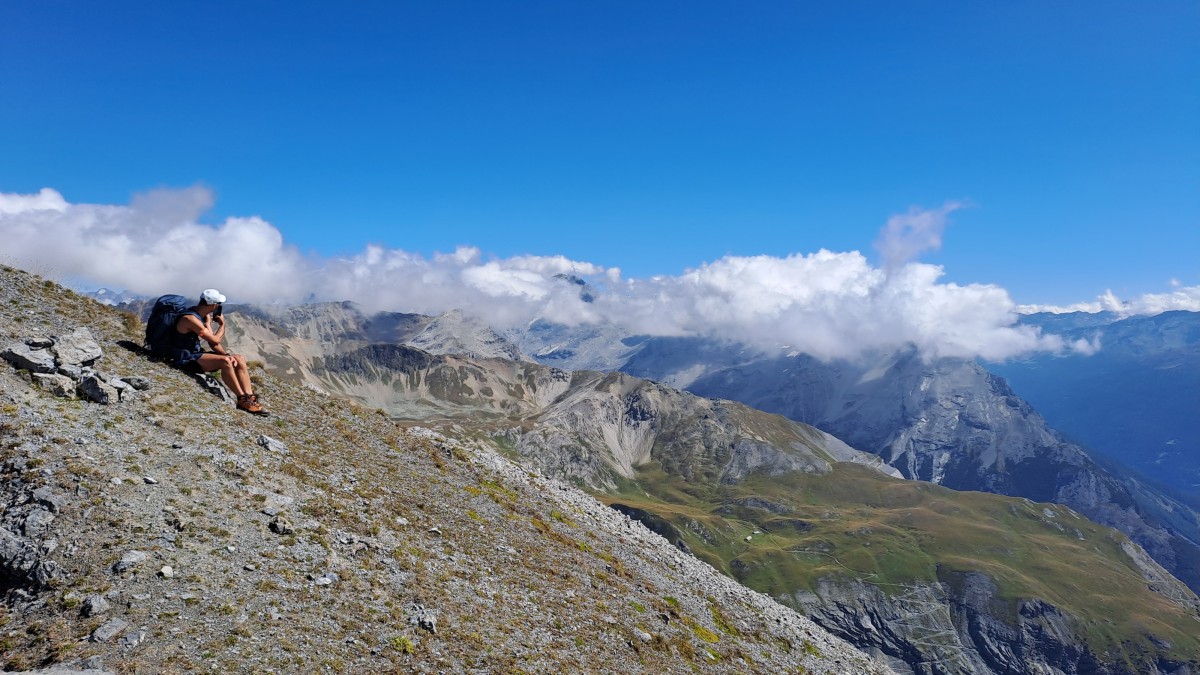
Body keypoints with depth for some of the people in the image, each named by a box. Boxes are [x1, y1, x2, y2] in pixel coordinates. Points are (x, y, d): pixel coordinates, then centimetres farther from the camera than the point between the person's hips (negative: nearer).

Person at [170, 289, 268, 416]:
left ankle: (250, 398, -13)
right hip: (186, 360, -10)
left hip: (197, 354, 10)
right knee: (224, 361, -32)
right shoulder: (191, 319, -21)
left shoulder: (201, 316, 10)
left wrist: (227, 354, -6)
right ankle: (242, 400, -24)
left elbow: (213, 343, 10)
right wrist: (222, 325, -2)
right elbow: (215, 340, -19)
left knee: (240, 359, -2)